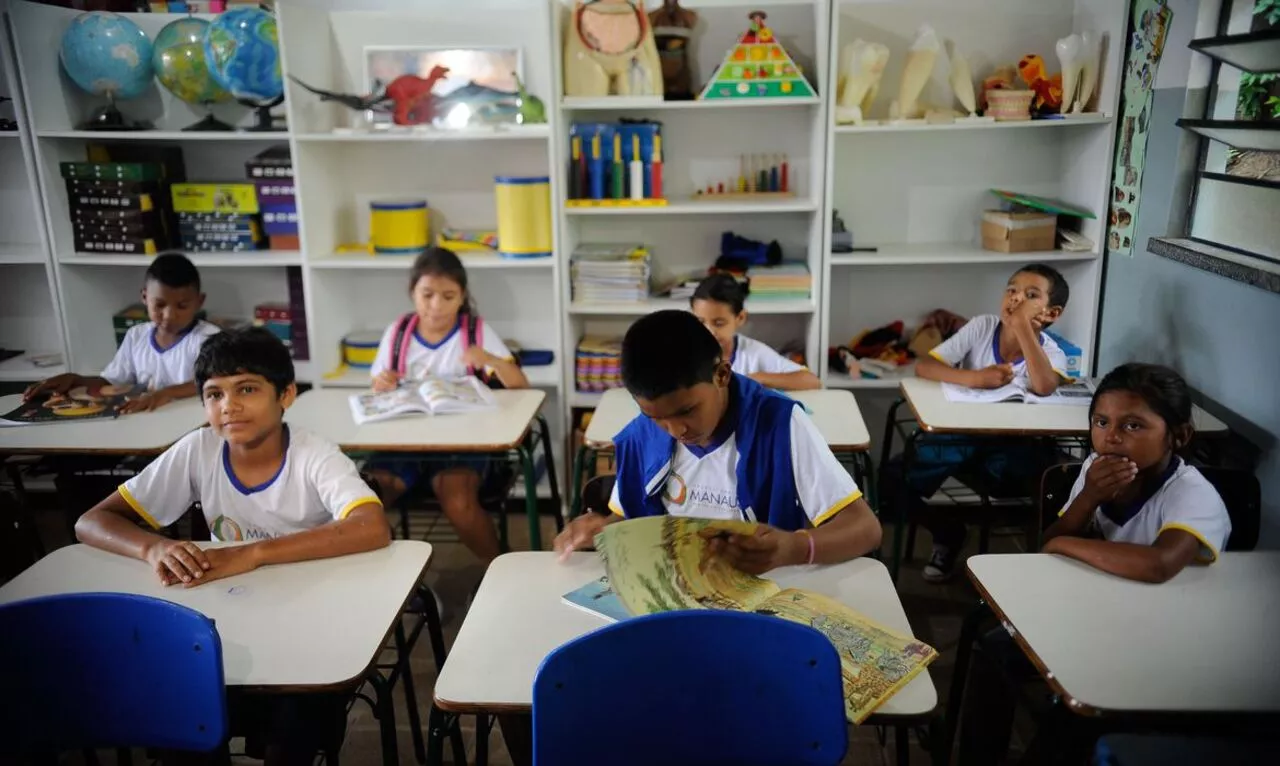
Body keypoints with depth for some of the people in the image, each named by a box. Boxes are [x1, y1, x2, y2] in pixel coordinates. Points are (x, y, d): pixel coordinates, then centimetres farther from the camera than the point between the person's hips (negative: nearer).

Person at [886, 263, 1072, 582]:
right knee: (892, 480, -17)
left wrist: (1022, 325, -30)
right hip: (961, 435, 2)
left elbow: (1044, 386, -35)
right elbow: (923, 366, -13)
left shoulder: (1051, 353, -9)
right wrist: (974, 378, -29)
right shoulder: (981, 327, -6)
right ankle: (948, 534, 12)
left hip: (1011, 447, -1)